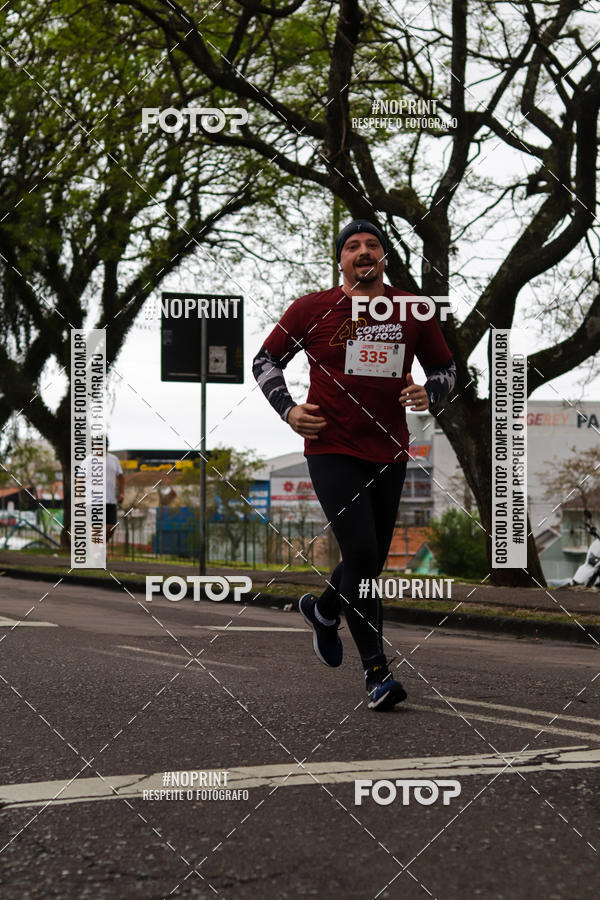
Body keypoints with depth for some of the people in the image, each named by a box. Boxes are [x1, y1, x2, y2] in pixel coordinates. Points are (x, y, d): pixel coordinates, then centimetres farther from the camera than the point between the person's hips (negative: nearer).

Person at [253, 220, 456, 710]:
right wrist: (287, 409, -3)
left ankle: (323, 610, 46)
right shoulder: (312, 309, 0)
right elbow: (266, 360, 11)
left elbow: (446, 368, 19)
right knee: (360, 551, -15)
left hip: (389, 454, 4)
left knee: (372, 558, 13)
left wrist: (428, 392, -3)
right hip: (332, 451, -4)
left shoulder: (412, 312, 7)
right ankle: (376, 669, -7)